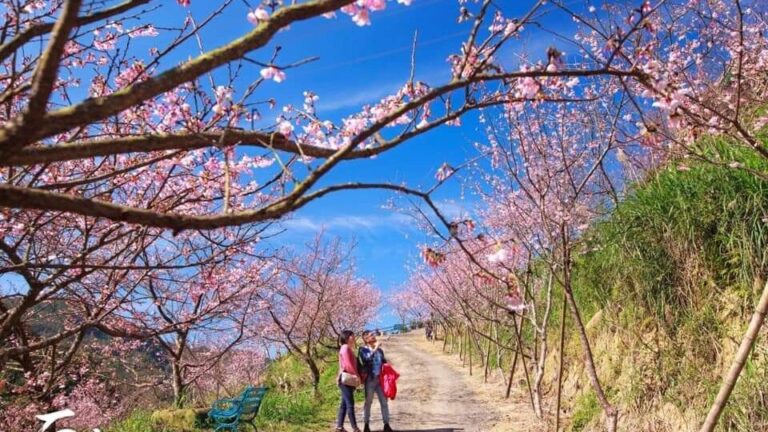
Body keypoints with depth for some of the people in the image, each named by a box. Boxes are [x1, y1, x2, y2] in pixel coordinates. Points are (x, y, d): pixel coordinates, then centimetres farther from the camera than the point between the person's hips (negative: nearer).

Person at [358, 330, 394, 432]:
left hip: (380, 379, 4)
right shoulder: (363, 350, -3)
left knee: (384, 402, 3)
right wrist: (375, 349, -21)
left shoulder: (380, 350, 12)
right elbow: (366, 360, -21)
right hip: (370, 379, -4)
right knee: (368, 402, 4)